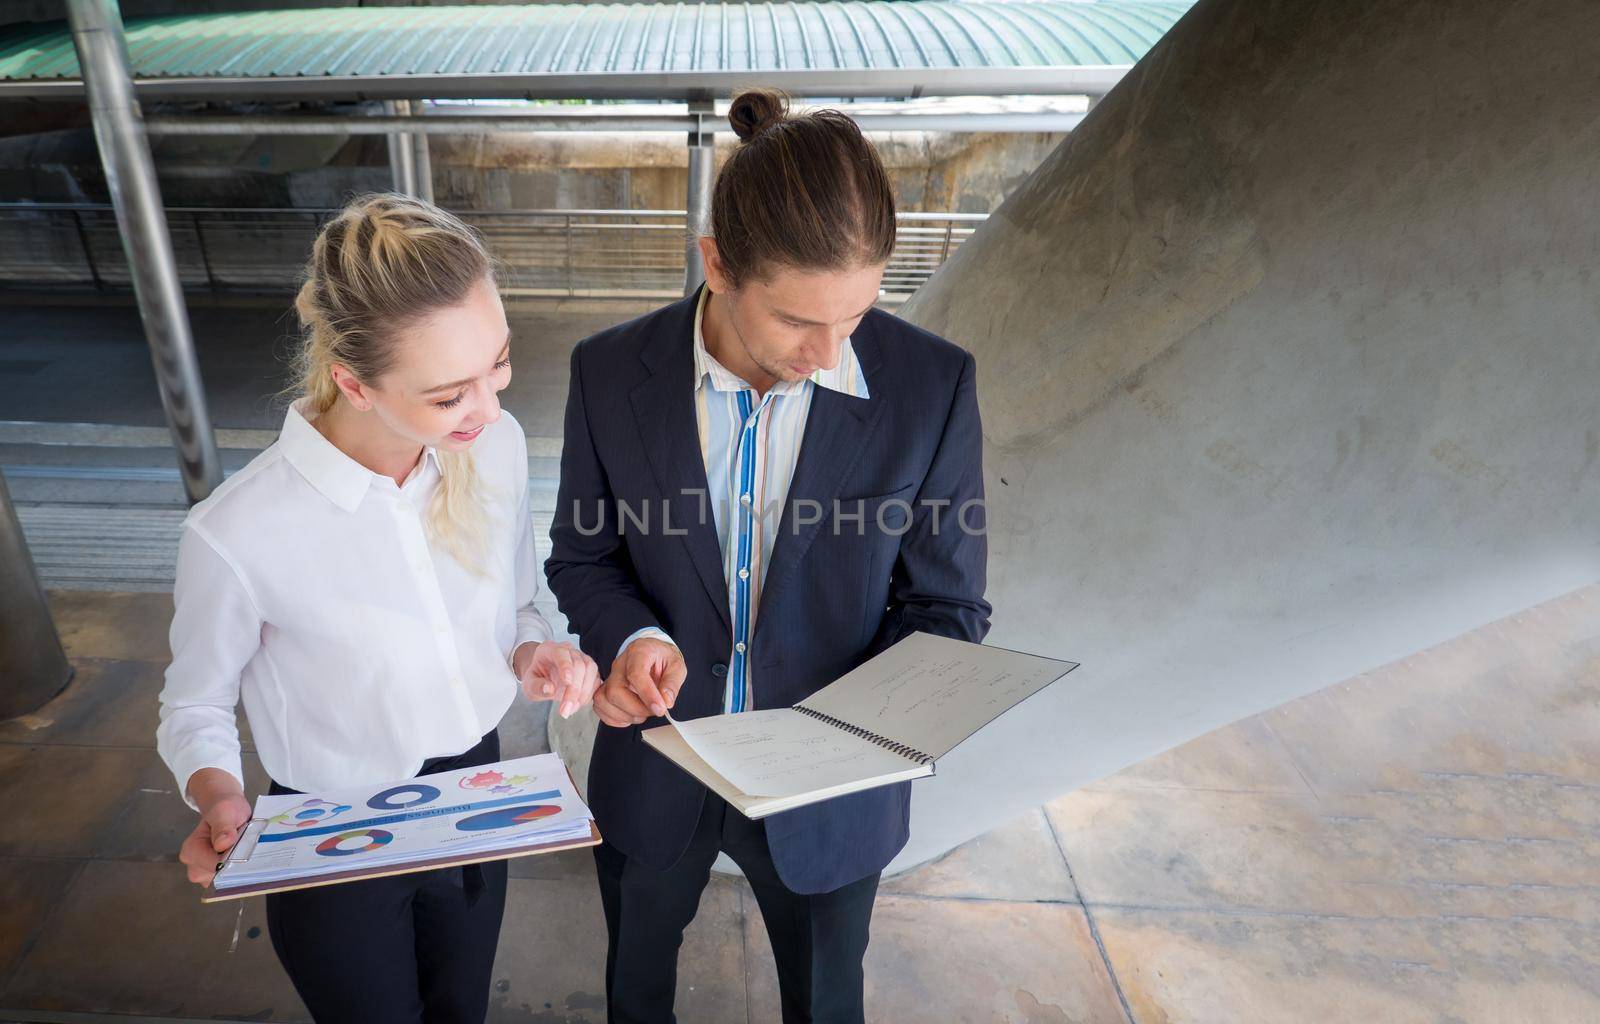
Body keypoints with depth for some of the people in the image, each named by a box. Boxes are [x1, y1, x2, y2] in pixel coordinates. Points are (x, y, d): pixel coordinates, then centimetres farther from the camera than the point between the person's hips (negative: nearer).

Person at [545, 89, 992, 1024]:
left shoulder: (931, 385, -20)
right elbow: (582, 556, -3)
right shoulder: (613, 373, -16)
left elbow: (946, 610, -12)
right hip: (657, 769, 2)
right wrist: (633, 637, -24)